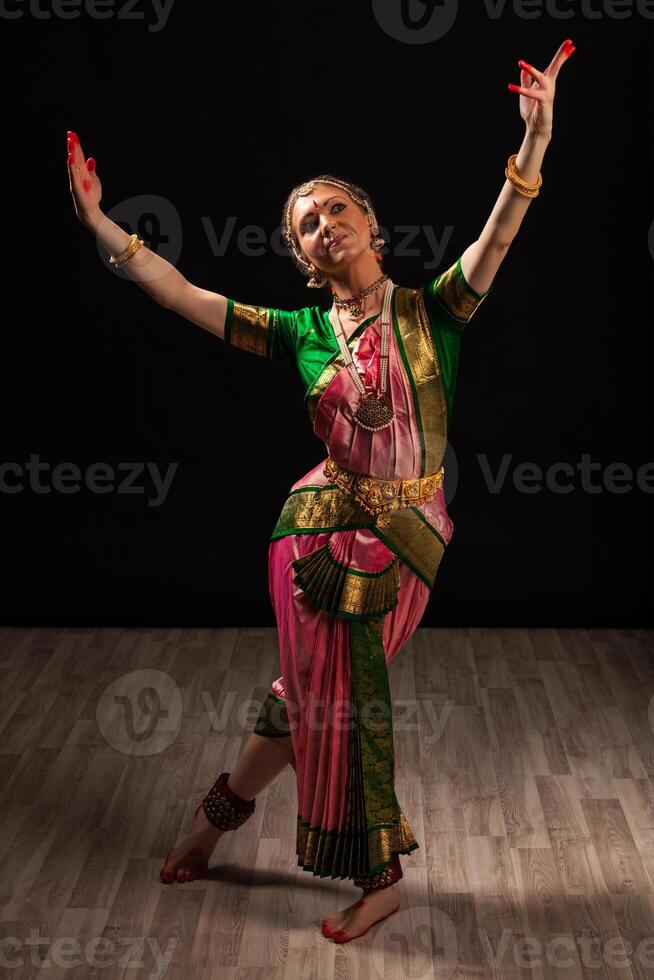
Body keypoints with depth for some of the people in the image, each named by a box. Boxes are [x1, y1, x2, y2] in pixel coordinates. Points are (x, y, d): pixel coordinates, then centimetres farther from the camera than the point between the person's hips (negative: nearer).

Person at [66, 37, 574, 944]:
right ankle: (380, 877, 29)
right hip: (324, 522, 1)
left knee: (318, 690, 8)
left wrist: (536, 137, -28)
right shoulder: (301, 332, 1)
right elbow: (183, 296, 0)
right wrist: (99, 223, -4)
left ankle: (224, 805, 33)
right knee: (340, 696, 7)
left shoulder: (429, 311, -2)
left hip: (410, 531, -1)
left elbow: (497, 237, -16)